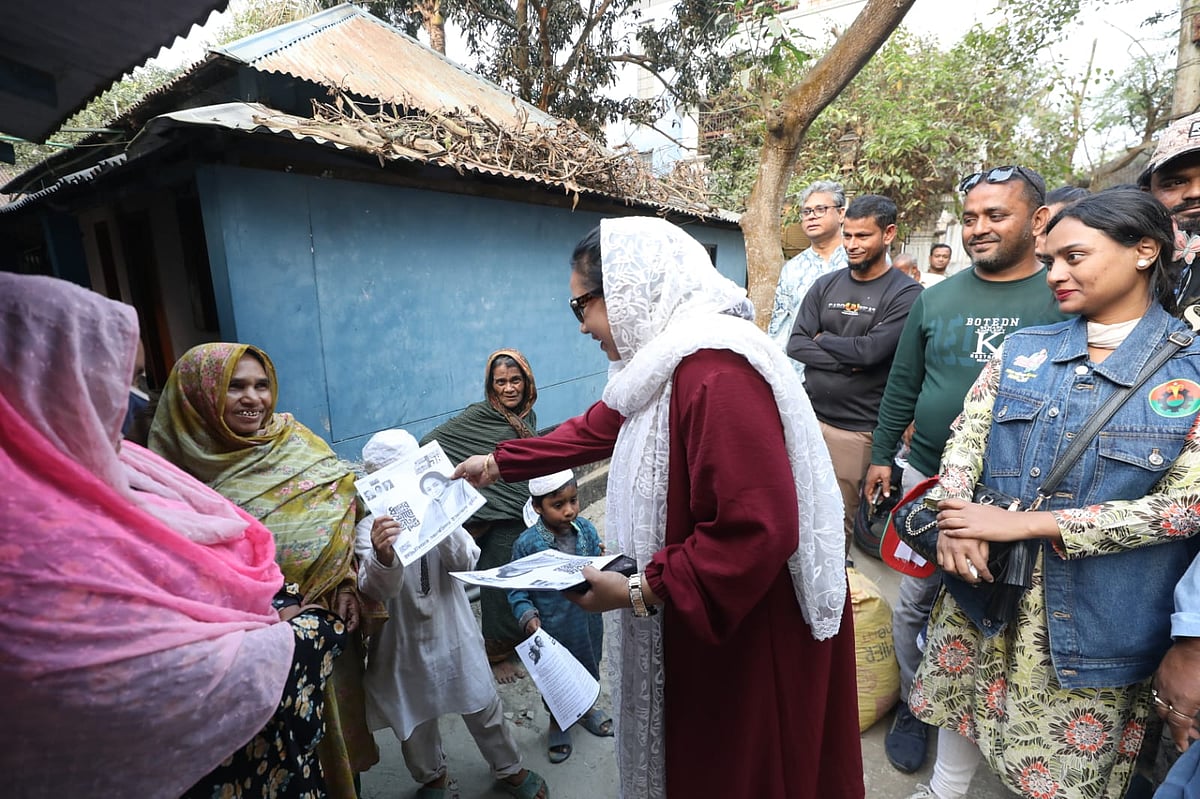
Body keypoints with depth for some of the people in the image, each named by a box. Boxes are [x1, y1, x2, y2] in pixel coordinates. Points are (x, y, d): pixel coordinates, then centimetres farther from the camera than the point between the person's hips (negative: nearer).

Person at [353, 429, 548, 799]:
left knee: (484, 706, 16)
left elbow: (465, 562, -16)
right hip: (405, 641, -1)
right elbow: (379, 589, -25)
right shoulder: (370, 528, -15)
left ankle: (509, 769, 42)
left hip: (453, 632, 1)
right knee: (415, 717, 20)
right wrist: (383, 556, -48)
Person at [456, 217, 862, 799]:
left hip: (748, 625, -9)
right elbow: (596, 428, 15)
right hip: (696, 613, 9)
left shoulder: (717, 373, -29)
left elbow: (756, 531, -32)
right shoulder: (663, 361, 4)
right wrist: (497, 463, 20)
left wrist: (642, 591, -23)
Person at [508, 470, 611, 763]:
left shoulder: (586, 529, -10)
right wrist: (527, 616, -25)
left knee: (588, 666, 26)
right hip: (552, 627, -3)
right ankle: (557, 723, 48)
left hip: (588, 619, 4)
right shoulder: (527, 543, -21)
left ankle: (585, 708, 56)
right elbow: (517, 588, -12)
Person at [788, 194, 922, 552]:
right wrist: (846, 359, -13)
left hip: (855, 428, -4)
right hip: (807, 414, 4)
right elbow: (795, 345, 0)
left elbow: (872, 350, -18)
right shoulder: (825, 285, 9)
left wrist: (823, 339, -2)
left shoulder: (905, 293, -5)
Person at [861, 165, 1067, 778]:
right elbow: (902, 386, 9)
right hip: (927, 477, 2)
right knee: (913, 603, 11)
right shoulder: (935, 299, 4)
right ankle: (914, 706, 34)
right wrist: (881, 456, 8)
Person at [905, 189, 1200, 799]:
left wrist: (1025, 523, -20)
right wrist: (955, 519, -18)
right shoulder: (1023, 349, 3)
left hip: (1099, 616, -2)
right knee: (963, 701, 18)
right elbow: (967, 433, 0)